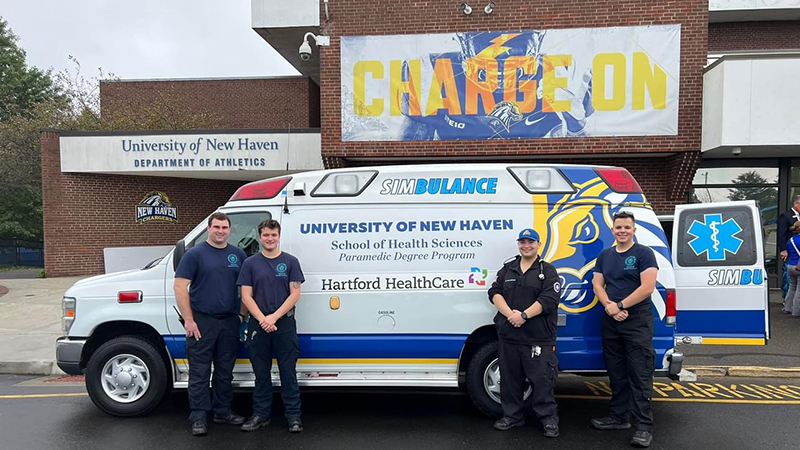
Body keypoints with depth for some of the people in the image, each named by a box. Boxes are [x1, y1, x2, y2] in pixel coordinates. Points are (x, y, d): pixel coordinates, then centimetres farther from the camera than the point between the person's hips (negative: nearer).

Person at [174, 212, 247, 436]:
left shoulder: (238, 255, 8)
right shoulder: (195, 254, -4)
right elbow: (180, 287, -9)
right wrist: (188, 320, -13)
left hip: (229, 321, 4)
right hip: (202, 321, -4)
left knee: (225, 371, 14)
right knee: (200, 373, 2)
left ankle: (223, 411, 26)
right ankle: (198, 418, 11)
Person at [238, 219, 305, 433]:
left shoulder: (291, 262, 2)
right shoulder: (250, 263, 5)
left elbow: (295, 294, -4)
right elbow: (246, 296, 0)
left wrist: (274, 317, -14)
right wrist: (262, 319, -13)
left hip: (285, 324, -1)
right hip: (258, 325, 2)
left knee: (288, 371, 3)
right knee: (261, 372, 10)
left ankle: (293, 415, 12)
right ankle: (261, 414, 21)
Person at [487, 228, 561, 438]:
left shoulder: (548, 271, 2)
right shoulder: (507, 269, 13)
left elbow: (549, 299, -11)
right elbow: (494, 293, 2)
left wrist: (524, 315, -19)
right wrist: (510, 314, -14)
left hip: (538, 337, -4)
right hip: (509, 335, 4)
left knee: (542, 379, -1)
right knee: (510, 377, 12)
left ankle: (549, 419, 12)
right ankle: (512, 416, 26)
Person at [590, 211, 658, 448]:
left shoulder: (643, 253, -6)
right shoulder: (605, 255, 12)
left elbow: (647, 287, -15)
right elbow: (597, 284, 8)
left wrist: (619, 306, -14)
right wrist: (609, 306, -10)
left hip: (637, 321, -6)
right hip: (611, 321, 6)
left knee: (639, 375, -6)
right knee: (616, 372, 13)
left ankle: (644, 426, -2)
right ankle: (618, 417, 23)